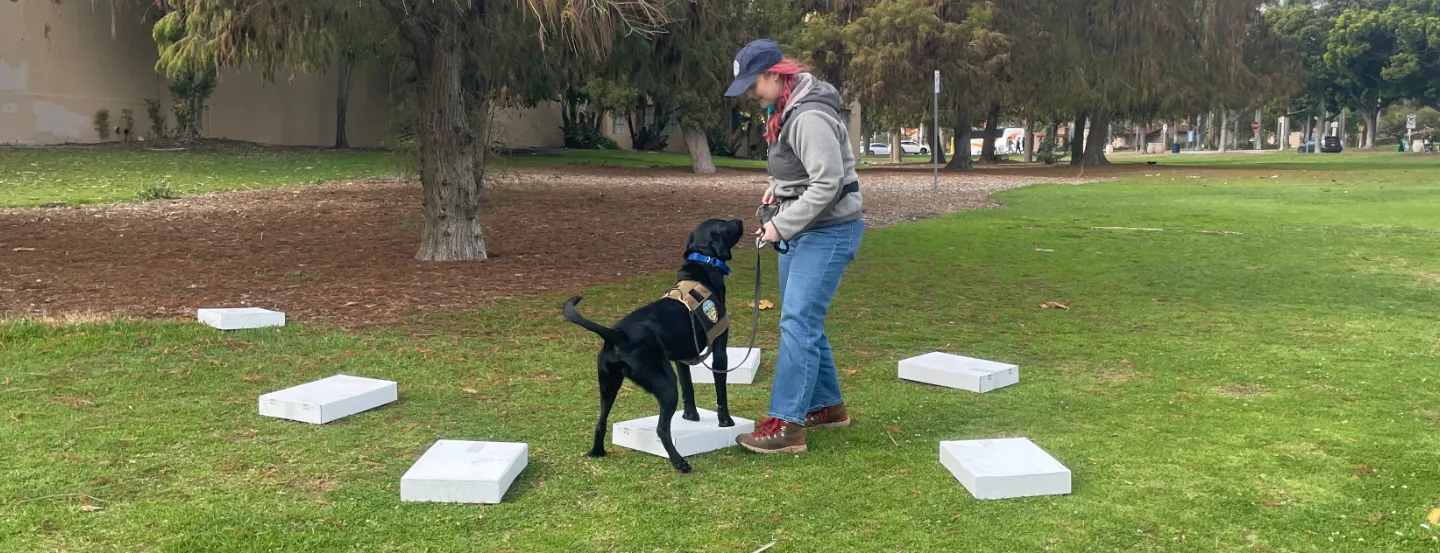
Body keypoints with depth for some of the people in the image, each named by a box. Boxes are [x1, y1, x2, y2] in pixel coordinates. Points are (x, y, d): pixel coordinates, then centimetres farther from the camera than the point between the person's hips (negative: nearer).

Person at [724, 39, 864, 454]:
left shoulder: (809, 116, -23)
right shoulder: (785, 108, 9)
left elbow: (828, 183, -27)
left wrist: (780, 225, -22)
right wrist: (779, 185, 6)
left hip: (828, 231, -10)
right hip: (800, 229, 10)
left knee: (798, 322, -13)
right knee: (803, 321, 15)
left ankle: (786, 425, -12)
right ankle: (827, 405, 27)